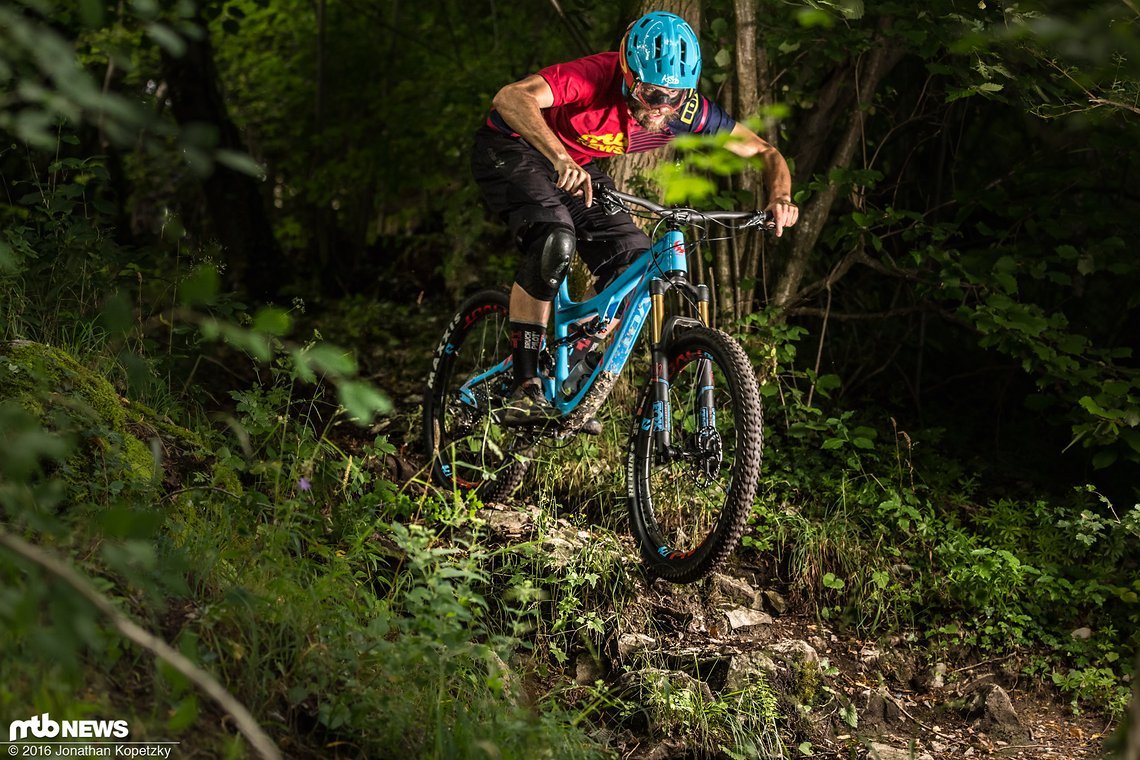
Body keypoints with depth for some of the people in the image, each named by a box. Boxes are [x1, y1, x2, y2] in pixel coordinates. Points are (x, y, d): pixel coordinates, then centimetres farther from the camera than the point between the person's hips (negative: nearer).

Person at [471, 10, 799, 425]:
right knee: (555, 239, -33)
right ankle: (524, 389, -26)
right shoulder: (594, 76, -35)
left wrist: (780, 197, -32)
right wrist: (559, 157, -63)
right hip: (510, 148, -6)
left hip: (575, 166, 6)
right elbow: (510, 97, -49)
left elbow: (765, 152, -11)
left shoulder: (685, 109, -20)